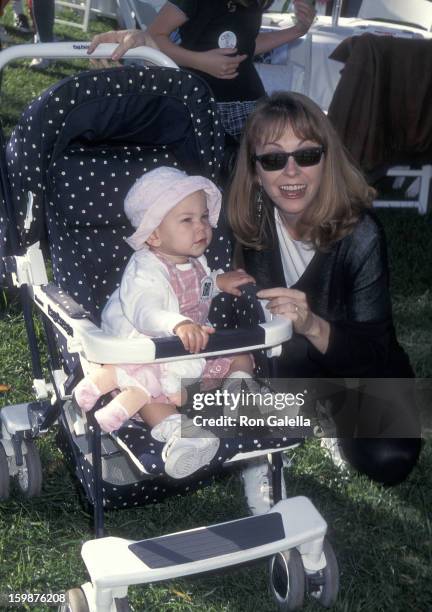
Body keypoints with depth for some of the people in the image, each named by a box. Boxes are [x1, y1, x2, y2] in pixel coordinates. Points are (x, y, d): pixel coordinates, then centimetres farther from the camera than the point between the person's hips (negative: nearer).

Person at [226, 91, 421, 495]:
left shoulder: (359, 234, -28)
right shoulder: (250, 219, -17)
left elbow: (373, 352, -27)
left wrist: (313, 326, -45)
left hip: (358, 365, -2)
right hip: (288, 359, 2)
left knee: (387, 461, -23)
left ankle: (338, 411, 8)